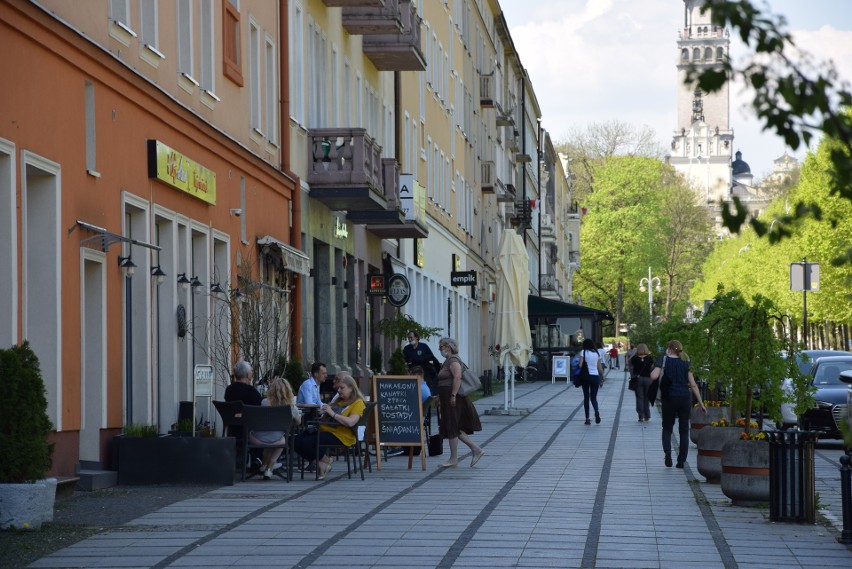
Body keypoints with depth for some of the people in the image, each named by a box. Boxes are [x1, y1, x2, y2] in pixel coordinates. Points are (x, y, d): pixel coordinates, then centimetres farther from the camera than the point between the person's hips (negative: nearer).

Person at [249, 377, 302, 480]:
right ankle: (269, 468, 32)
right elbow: (298, 422, 7)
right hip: (275, 441, 0)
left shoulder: (265, 403, -16)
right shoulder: (292, 408, -13)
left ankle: (265, 464, 48)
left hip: (256, 440, 0)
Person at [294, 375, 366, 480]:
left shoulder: (358, 403, -4)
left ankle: (325, 460, -2)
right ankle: (321, 463, -3)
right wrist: (324, 411, 10)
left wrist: (332, 413, -17)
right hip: (324, 430, 9)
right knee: (297, 440, -11)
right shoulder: (339, 400, 21)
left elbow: (350, 422, -20)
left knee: (307, 443, -27)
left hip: (340, 436, -9)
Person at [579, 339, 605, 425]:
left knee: (586, 397, 8)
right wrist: (602, 377, 19)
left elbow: (580, 365, -10)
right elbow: (600, 368, 7)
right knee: (593, 397, 7)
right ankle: (596, 411, -24)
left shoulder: (583, 352, -3)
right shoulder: (597, 353, 6)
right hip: (595, 376, 2)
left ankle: (587, 418, 5)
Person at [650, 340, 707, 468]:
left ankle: (667, 452, -10)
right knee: (684, 430, 11)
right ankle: (681, 460, 9)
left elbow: (654, 377, -16)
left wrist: (652, 372, 8)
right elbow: (693, 384, 3)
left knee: (667, 428, 15)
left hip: (669, 399, -2)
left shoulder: (664, 360, -2)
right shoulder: (685, 362, 7)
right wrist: (701, 403, 5)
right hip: (685, 398, 2)